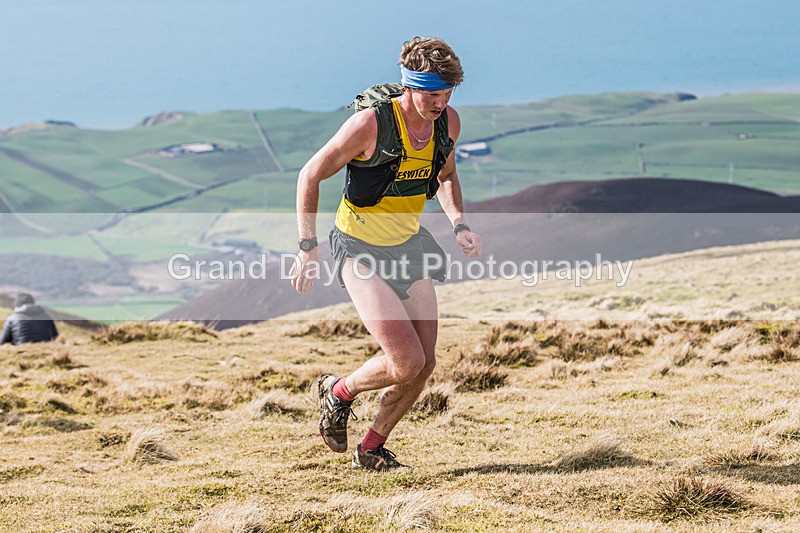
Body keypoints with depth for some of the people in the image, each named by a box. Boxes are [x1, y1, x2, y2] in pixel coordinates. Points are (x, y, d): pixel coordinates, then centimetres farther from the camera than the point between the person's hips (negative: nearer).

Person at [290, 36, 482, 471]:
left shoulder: (448, 122, -5)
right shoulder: (370, 124, -23)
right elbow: (310, 177, -13)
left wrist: (460, 224, -1)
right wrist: (307, 250, -16)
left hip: (408, 247, 6)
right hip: (360, 250, -6)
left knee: (424, 364, 1)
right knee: (406, 362, -17)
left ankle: (372, 448, 23)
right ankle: (338, 393, 14)